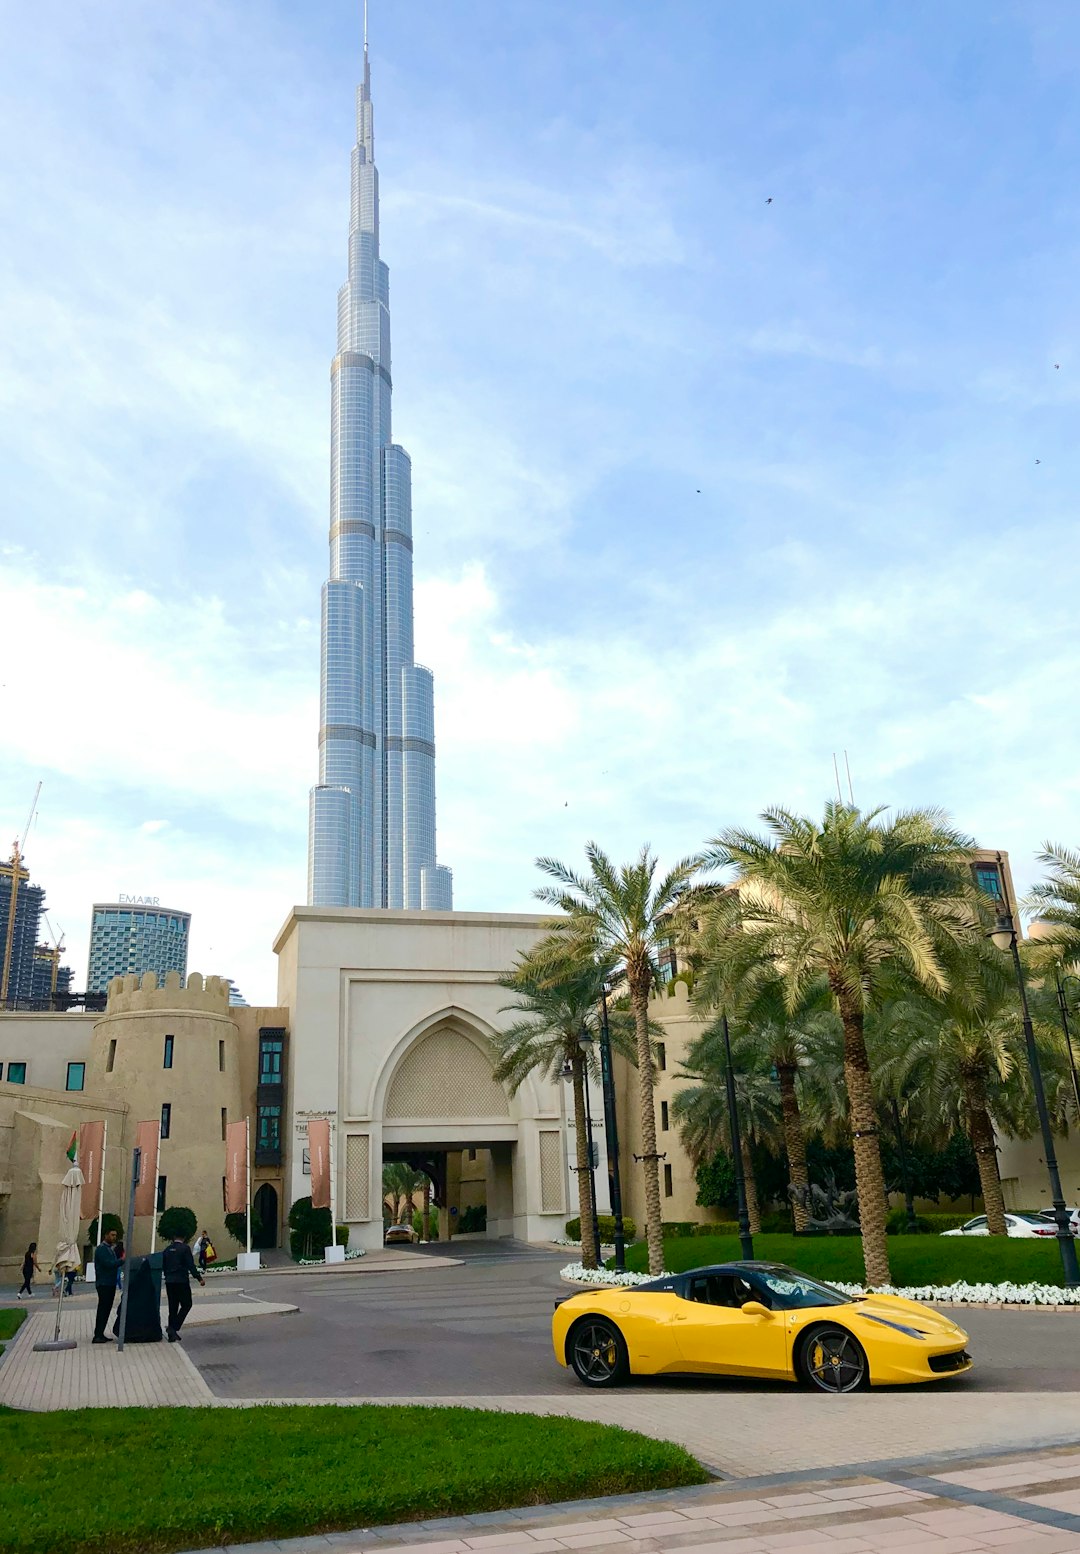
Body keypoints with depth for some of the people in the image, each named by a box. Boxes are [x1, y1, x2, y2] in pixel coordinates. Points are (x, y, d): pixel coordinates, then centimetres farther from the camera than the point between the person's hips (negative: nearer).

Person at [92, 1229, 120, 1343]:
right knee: (103, 1309, -8)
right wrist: (122, 1260, -20)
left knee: (106, 1309, 11)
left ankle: (100, 1334, 17)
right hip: (104, 1283, -9)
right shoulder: (101, 1249, -11)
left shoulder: (111, 1249, 17)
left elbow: (114, 1263, 13)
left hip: (111, 1283, 9)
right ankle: (98, 1336, -5)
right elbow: (108, 1264, -22)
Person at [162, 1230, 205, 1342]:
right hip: (182, 1282, -6)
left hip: (169, 1282, 6)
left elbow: (163, 1267, 13)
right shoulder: (185, 1248, -9)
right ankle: (174, 1328, -10)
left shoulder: (167, 1249, 8)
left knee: (173, 1308, 11)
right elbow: (191, 1265, -14)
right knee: (186, 1305, 5)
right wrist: (200, 1278, -10)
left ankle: (172, 1335, 12)